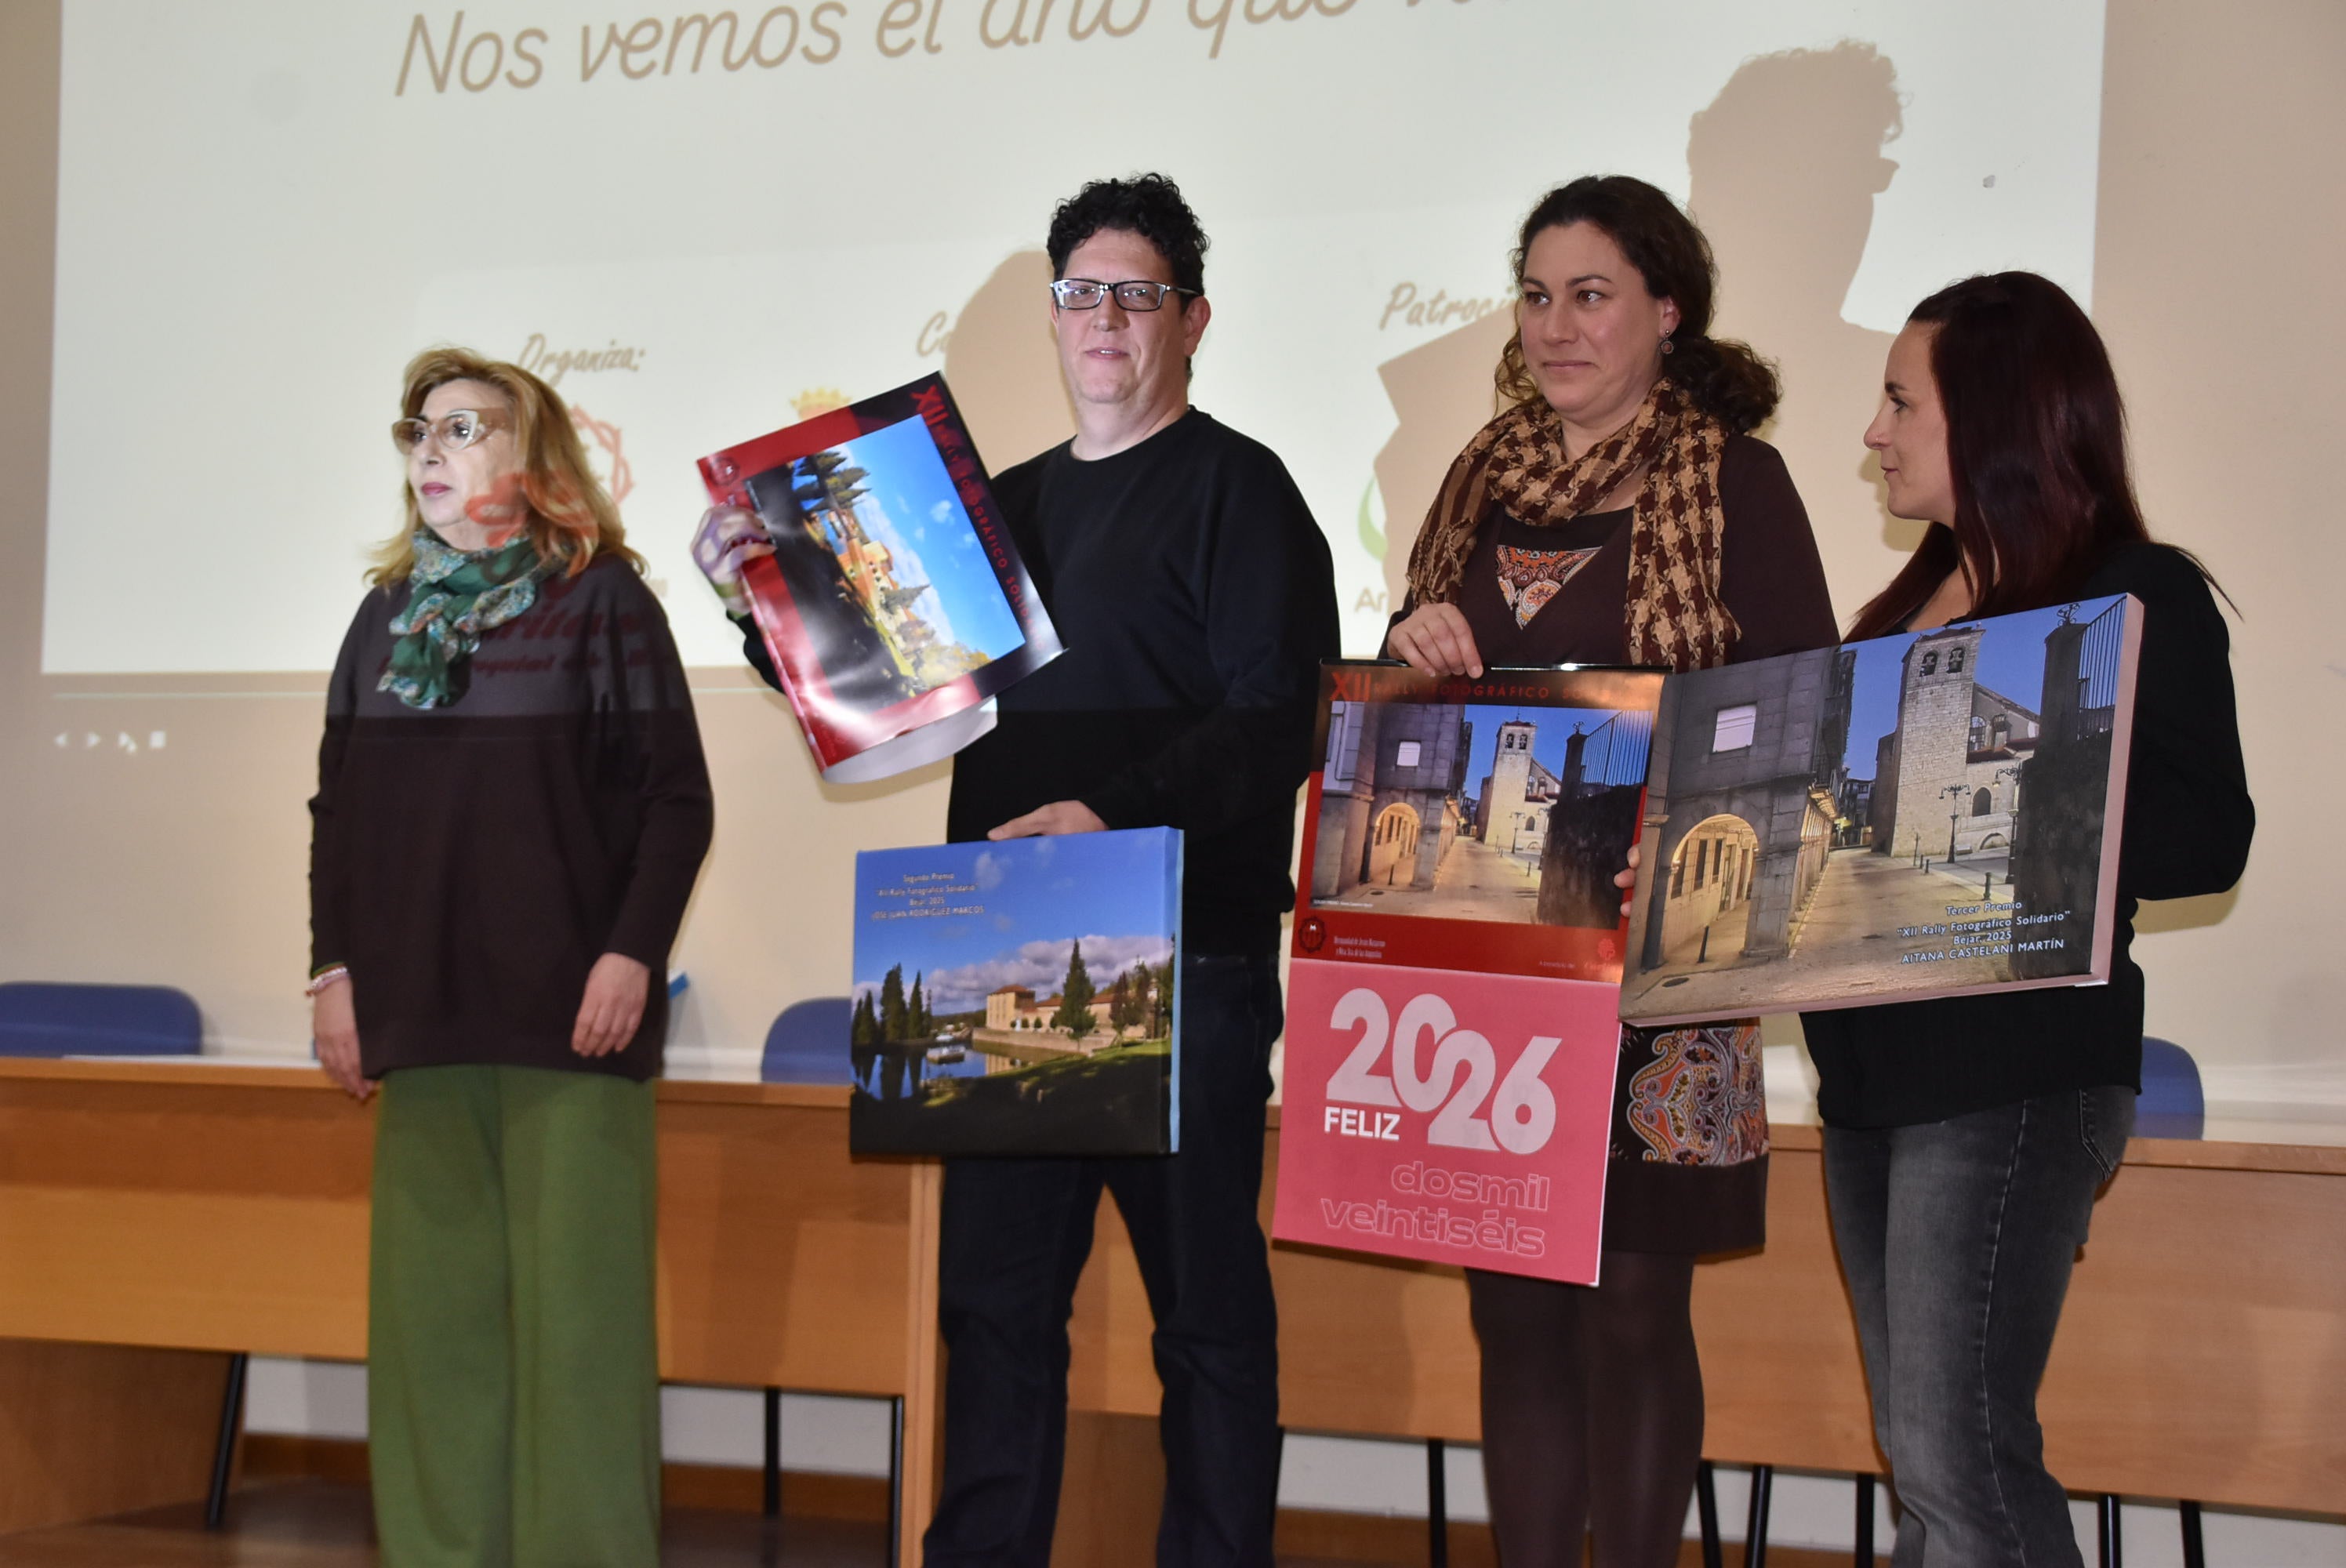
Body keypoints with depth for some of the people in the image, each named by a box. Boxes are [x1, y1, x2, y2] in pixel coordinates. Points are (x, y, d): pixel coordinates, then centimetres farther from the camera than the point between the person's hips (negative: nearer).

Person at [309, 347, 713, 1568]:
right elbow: (336, 809, 17)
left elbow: (676, 795, -3)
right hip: (420, 1009, 5)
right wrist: (335, 967, 9)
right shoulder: (389, 614, 15)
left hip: (568, 1010, -5)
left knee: (575, 1303, -6)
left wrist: (631, 952, -11)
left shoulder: (599, 598, 1)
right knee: (432, 1306, 5)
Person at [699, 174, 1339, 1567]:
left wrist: (1115, 812, -24)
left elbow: (1277, 721, -14)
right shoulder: (1010, 506, 18)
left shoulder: (1236, 488, -2)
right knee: (996, 1290, 9)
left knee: (1205, 1297, 1)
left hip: (1185, 966, -6)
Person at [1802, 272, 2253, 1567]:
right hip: (1878, 1062, 8)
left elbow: (2205, 839, -15)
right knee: (1923, 1457, 11)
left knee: (1957, 1455, -13)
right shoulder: (1917, 603, 17)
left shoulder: (2137, 596, -7)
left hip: (2015, 1070, -8)